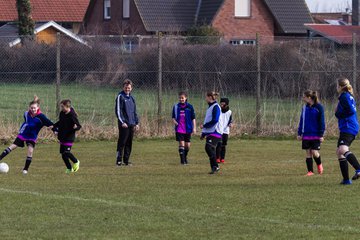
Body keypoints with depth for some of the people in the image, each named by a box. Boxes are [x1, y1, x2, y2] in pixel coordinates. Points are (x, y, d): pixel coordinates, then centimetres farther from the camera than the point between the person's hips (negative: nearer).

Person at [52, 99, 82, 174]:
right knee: (63, 153, 7)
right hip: (62, 137, 7)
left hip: (69, 137, -7)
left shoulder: (72, 115, -16)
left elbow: (79, 126, -14)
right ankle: (69, 168, 22)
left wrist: (76, 127, -35)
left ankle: (76, 162, 12)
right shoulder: (62, 113, 5)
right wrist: (54, 126, 13)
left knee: (66, 152, -16)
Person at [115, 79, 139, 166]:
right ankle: (119, 160, -6)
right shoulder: (120, 97, -3)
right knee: (122, 142, -8)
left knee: (129, 143, 7)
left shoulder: (131, 98, 17)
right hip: (124, 124, -7)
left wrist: (136, 123, 16)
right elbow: (118, 110, -10)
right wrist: (122, 122, -18)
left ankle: (126, 160, 11)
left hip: (131, 124, 7)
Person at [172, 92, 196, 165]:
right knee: (181, 144, -11)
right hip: (179, 129, -1)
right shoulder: (176, 107, 3)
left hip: (187, 129, 1)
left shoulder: (189, 107, 0)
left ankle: (185, 157, 31)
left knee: (187, 145, 7)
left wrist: (194, 128, -2)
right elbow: (173, 117, 9)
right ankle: (182, 160, -5)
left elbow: (193, 118, 3)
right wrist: (174, 121, -13)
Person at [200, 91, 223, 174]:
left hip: (215, 132, -10)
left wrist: (204, 126, -13)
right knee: (210, 149, 6)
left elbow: (215, 120, -19)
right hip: (209, 132, 10)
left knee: (208, 147, -20)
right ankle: (214, 168, 10)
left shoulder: (216, 107, -10)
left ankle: (215, 166, -14)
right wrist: (203, 133, 22)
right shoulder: (210, 107, 19)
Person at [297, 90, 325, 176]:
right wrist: (299, 133, 11)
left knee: (314, 152, -9)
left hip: (316, 135, -5)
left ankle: (319, 165, 20)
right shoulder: (305, 107, 8)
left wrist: (321, 134, -9)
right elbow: (301, 121, 15)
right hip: (306, 135, 5)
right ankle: (310, 171, 10)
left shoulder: (318, 107, -7)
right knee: (308, 153, 4)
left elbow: (321, 121, -6)